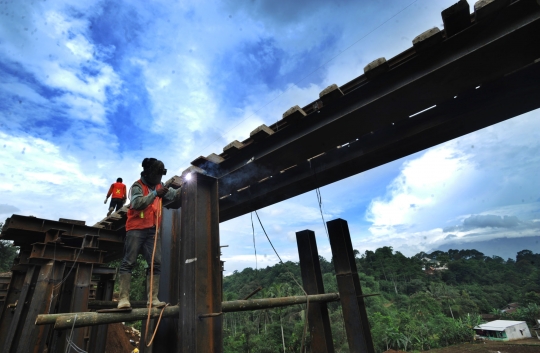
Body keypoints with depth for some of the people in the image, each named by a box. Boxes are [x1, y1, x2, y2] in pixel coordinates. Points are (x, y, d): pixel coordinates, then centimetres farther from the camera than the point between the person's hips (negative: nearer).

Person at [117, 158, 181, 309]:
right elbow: (137, 203, -19)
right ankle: (124, 298, -3)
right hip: (136, 229, -5)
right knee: (128, 262, -4)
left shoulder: (159, 186, 16)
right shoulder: (137, 186, -2)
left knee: (156, 264, 0)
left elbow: (173, 194, 3)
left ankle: (153, 298, 2)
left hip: (153, 230, 6)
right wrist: (155, 194, -22)